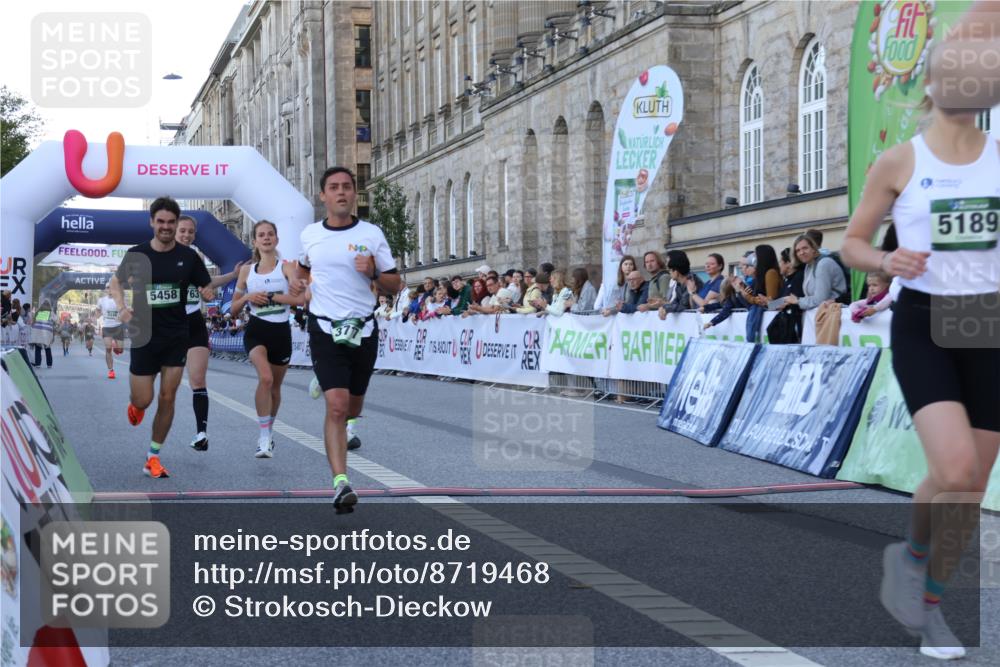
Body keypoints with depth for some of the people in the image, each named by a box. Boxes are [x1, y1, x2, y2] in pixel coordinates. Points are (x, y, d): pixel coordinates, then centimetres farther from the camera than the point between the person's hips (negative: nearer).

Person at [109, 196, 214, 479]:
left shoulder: (188, 256, -2)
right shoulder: (137, 254, -4)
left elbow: (206, 289, 6)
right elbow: (116, 281, 11)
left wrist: (208, 293, -17)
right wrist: (122, 307, -6)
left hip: (176, 338, 1)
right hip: (145, 336, -1)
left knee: (167, 398, -1)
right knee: (143, 400, 0)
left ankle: (153, 458, 12)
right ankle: (135, 404, 40)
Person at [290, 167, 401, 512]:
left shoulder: (372, 234, 0)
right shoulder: (309, 234, 4)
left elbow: (394, 284, 3)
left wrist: (373, 273, -17)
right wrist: (296, 279, 4)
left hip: (363, 329, 1)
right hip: (325, 329, -1)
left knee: (352, 408, 15)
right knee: (337, 405, -17)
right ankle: (341, 482, -19)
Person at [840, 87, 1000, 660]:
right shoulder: (898, 163, -3)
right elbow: (852, 244, 4)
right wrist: (887, 262, -17)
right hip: (922, 326, -4)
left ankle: (930, 604, 26)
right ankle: (910, 554, 10)